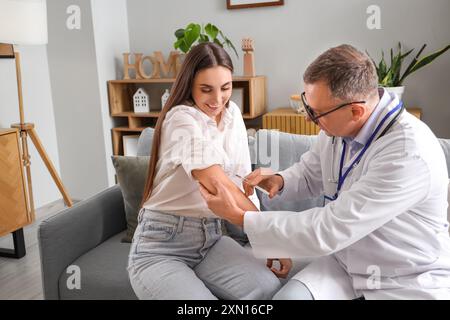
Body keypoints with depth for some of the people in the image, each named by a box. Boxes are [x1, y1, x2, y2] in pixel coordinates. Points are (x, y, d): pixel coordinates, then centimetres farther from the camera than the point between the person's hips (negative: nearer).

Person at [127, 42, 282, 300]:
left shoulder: (233, 114, 6)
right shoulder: (181, 118, -16)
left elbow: (242, 179, 3)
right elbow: (216, 183, -29)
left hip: (211, 238, 6)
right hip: (160, 247, -6)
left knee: (269, 288, -19)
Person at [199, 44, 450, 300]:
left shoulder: (409, 154, -29)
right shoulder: (338, 125, -8)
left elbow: (326, 231, -28)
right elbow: (310, 174, 13)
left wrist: (239, 217, -22)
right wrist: (280, 181, -9)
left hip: (408, 284, -4)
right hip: (345, 261, 5)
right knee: (289, 295, -19)